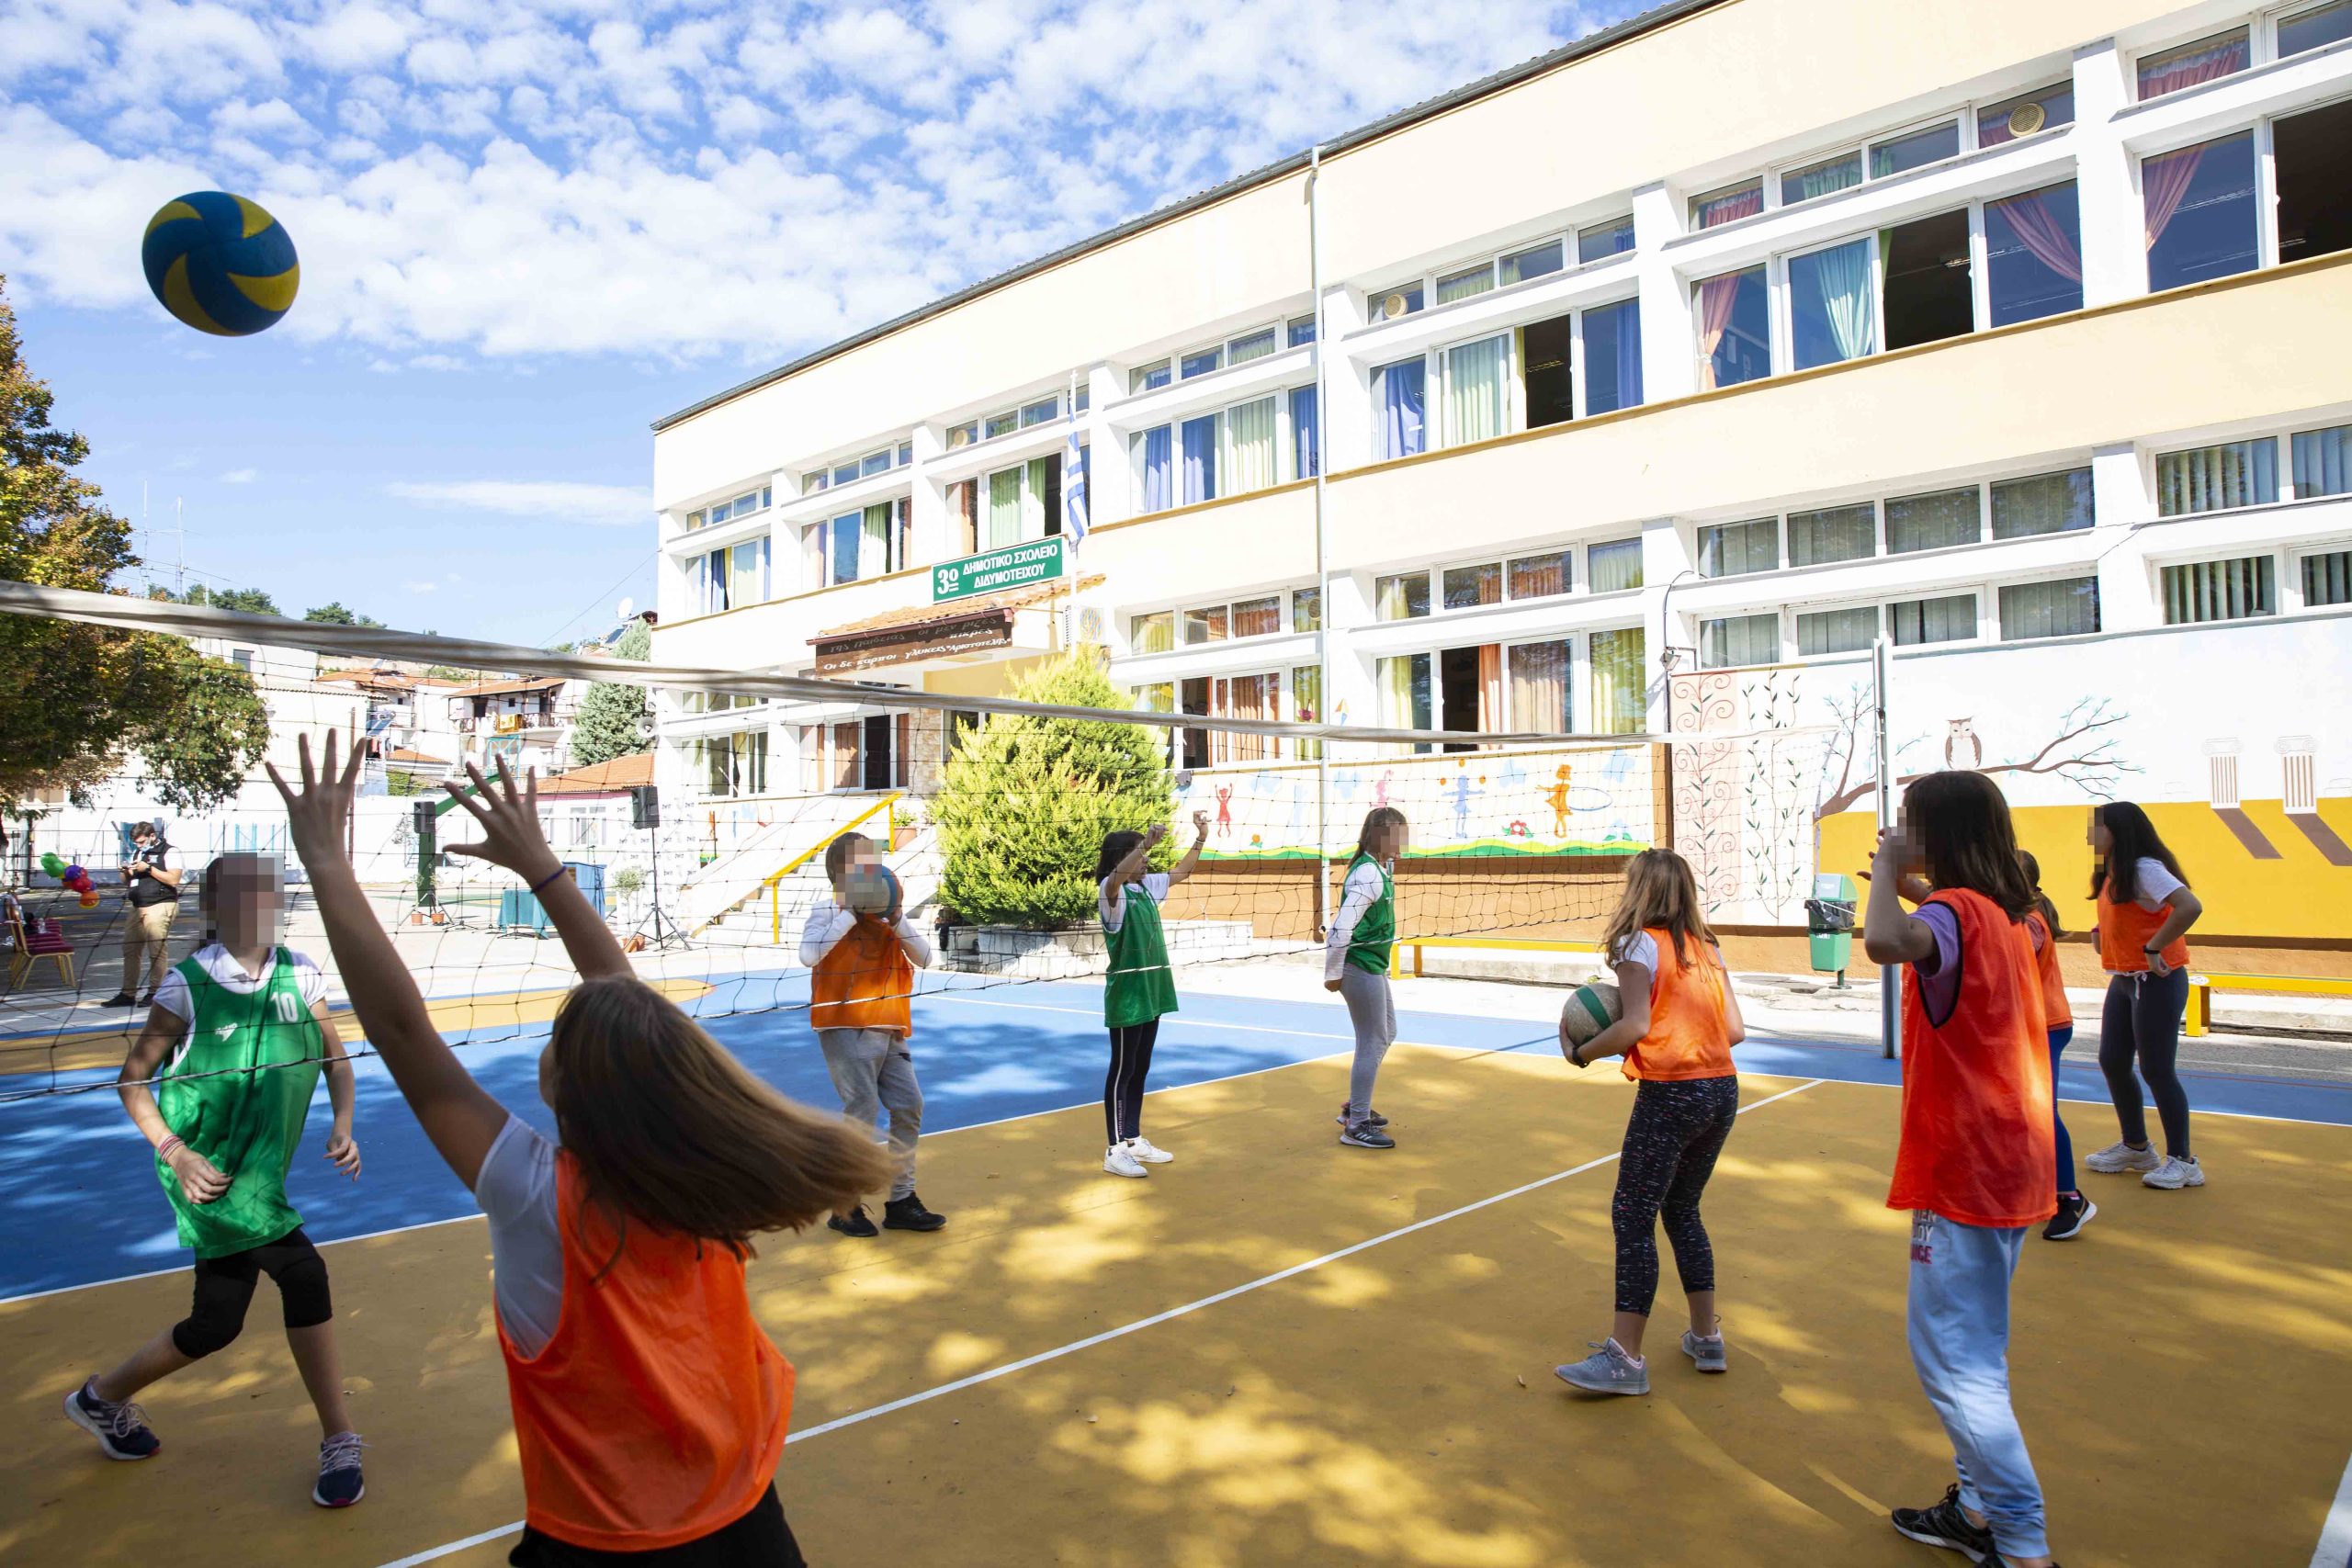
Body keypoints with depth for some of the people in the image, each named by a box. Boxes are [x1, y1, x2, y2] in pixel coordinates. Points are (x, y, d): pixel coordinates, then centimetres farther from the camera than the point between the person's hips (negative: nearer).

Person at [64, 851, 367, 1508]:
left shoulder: (301, 975, -3)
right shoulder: (188, 986, -13)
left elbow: (336, 1059, 6)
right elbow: (133, 1080, -4)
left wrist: (342, 1123, -10)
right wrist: (175, 1153, -14)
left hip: (260, 1177, 6)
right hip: (208, 1172, -6)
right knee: (302, 1271, -16)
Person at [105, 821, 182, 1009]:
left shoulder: (168, 852, -2)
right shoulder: (136, 853, 20)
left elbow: (173, 879, -13)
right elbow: (126, 882, 25)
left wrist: (148, 869, -15)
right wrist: (126, 872, 3)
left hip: (159, 906, -7)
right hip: (137, 907, 7)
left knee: (157, 950, -8)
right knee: (130, 950, 5)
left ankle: (154, 993, -3)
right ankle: (127, 994, 10)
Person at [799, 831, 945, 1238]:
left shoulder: (887, 913, 10)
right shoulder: (827, 912, -6)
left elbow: (924, 959, 1)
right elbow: (809, 955, -26)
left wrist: (896, 919, -13)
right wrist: (851, 913, -23)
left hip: (889, 1029, 6)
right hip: (847, 1030, -6)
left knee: (909, 1107, 7)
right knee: (862, 1114, -6)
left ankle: (901, 1201, 20)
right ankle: (845, 1207, 10)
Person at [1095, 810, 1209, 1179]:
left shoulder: (1147, 886, 10)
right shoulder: (1111, 890, -13)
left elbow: (1181, 871, 24)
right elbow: (1118, 876, -38)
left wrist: (1201, 838, 13)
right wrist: (1147, 843, -48)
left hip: (1152, 991, 8)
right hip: (1126, 993, -8)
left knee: (1140, 1069, 15)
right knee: (1123, 1070, -2)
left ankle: (1134, 1139, 25)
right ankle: (1115, 1151, 5)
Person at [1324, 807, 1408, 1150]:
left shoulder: (1382, 868, 8)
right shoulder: (1368, 876, -23)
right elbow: (1340, 929, -28)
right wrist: (1332, 975, -21)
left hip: (1373, 968, 10)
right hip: (1361, 970, -10)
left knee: (1386, 1035, 20)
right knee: (1372, 1043, -4)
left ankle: (1355, 1107, 32)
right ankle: (1356, 1126, 6)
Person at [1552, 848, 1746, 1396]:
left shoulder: (1640, 943, -7)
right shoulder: (1707, 948, 12)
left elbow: (1635, 1026, -16)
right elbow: (1735, 1030, 8)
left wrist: (1580, 1052, -4)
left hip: (1669, 1096, -8)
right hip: (1722, 1090, 8)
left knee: (1633, 1219, -2)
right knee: (1682, 1210, 21)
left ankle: (1625, 1358, 0)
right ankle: (1706, 1337, 26)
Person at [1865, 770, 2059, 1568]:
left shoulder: (1955, 911, -19)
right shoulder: (2001, 914, 9)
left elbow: (1887, 941, -42)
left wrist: (1888, 868, -25)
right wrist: (1911, 880, 19)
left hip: (1965, 1168, -10)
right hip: (2008, 1158, 10)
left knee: (1953, 1360, -3)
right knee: (1972, 1349, 20)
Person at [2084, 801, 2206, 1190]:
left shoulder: (2144, 869, -18)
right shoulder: (2112, 873, 11)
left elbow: (2189, 907, -31)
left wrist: (2154, 948, -25)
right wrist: (2104, 935, 6)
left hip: (2155, 981, -9)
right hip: (2124, 980, 9)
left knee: (2156, 1070, -3)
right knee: (2112, 1063, 13)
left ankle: (2183, 1162, 10)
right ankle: (2135, 1148, 27)